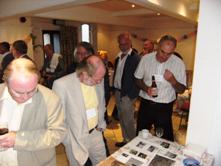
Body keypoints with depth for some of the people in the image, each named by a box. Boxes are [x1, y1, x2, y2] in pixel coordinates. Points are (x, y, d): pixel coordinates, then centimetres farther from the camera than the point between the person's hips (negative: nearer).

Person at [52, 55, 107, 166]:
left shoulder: (98, 80, -7)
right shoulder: (62, 84, -24)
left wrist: (101, 124, 10)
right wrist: (68, 140, -9)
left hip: (96, 133, 5)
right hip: (76, 139, -4)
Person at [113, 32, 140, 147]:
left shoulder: (135, 58, -14)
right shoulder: (118, 57, 10)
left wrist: (130, 95, -15)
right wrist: (114, 89, 8)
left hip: (127, 95, -8)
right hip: (118, 92, 8)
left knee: (128, 121, 2)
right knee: (121, 119, 19)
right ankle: (125, 140, 37)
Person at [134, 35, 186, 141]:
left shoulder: (179, 63, -9)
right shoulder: (146, 59, -6)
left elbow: (181, 90, -3)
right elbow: (138, 79, 5)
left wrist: (172, 80, -24)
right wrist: (146, 88, -15)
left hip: (165, 107, -1)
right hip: (145, 104, 2)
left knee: (165, 139, 11)